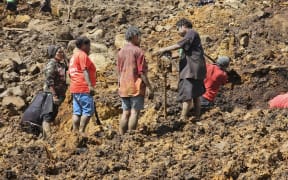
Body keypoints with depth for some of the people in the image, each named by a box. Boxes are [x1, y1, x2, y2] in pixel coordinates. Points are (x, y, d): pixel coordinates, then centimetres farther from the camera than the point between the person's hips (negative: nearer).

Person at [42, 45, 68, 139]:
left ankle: (46, 136, 18)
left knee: (53, 115, 12)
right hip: (51, 93, -9)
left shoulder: (61, 64, 15)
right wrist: (54, 95, -23)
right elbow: (49, 81, -19)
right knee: (48, 116, -9)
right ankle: (47, 137, -12)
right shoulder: (51, 64, -12)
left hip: (59, 94, 9)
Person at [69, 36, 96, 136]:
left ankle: (75, 131, 5)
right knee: (88, 110, -10)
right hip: (83, 88, -10)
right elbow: (85, 71, -16)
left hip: (75, 88, 10)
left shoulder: (73, 56, 23)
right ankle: (81, 131, -15)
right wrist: (90, 85, -22)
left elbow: (70, 73, 25)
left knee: (77, 111, 7)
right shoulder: (82, 55, -7)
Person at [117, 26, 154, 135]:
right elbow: (142, 72, -13)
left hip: (124, 88, 7)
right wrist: (149, 87, -10)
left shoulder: (121, 52, 12)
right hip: (136, 87, -7)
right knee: (135, 112, -4)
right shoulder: (138, 51, -9)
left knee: (125, 113, 9)